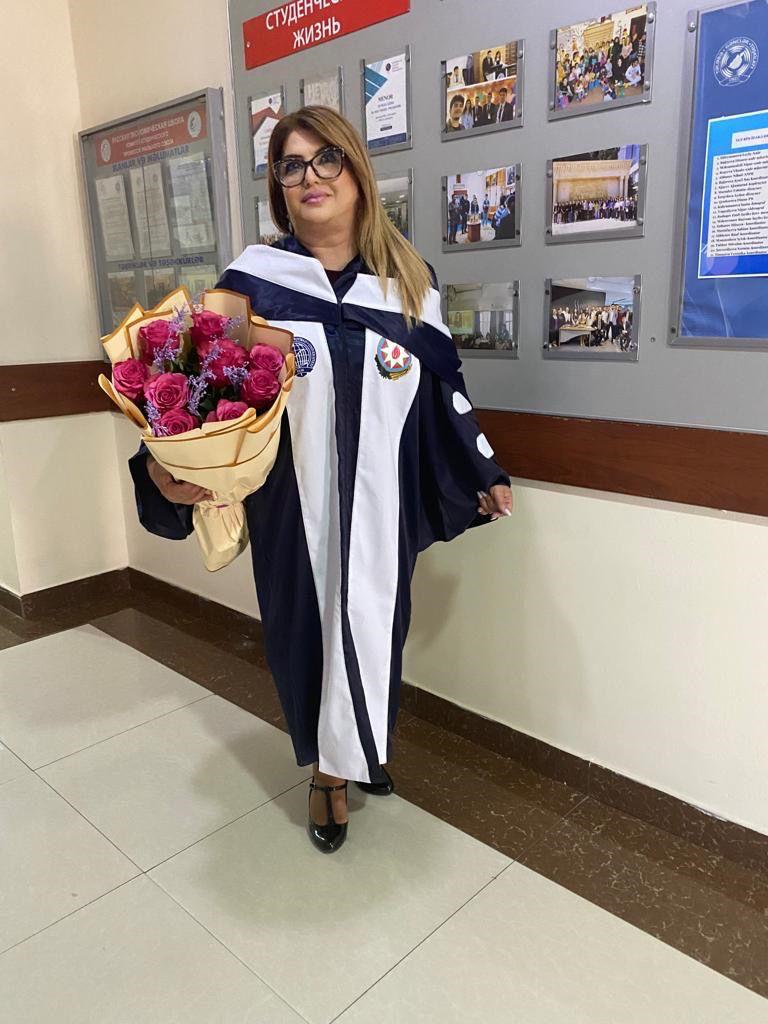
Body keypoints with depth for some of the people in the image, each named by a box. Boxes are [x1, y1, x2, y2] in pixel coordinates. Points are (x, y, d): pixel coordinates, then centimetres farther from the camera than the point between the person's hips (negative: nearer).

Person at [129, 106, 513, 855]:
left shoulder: (409, 280, 3)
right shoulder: (253, 281, -4)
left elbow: (443, 388, 9)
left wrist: (484, 473, 14)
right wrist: (166, 469, -23)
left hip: (379, 497, 2)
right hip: (291, 497, -1)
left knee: (368, 622, 10)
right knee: (304, 622, 9)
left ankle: (342, 760, 37)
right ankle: (332, 758, 36)